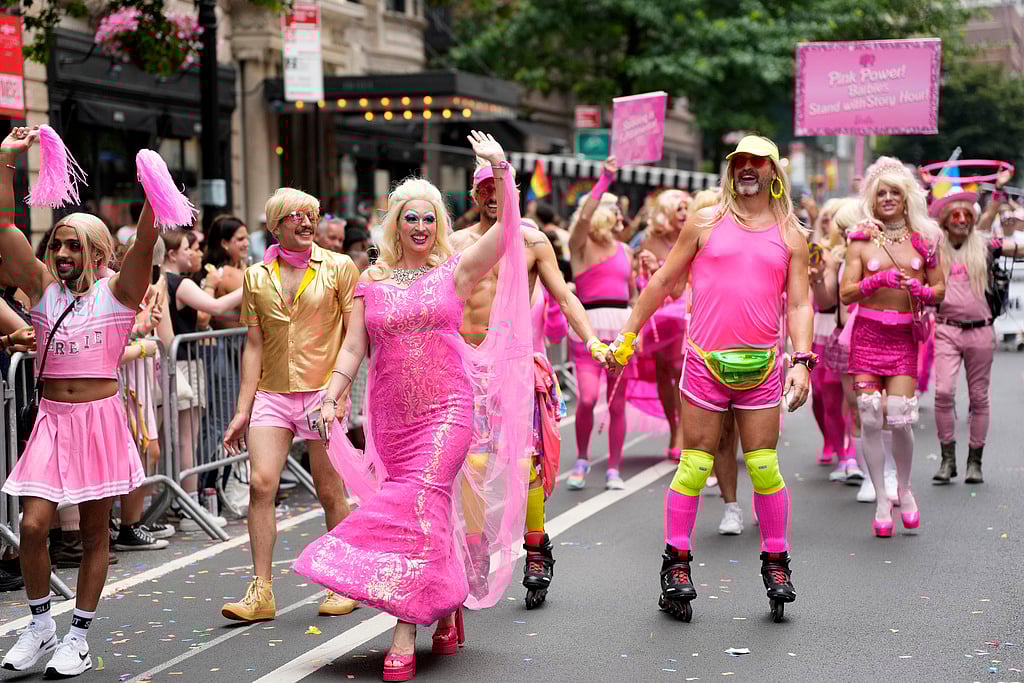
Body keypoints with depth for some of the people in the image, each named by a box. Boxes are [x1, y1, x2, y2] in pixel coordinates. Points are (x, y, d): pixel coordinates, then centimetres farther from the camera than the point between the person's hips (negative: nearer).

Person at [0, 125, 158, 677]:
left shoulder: (117, 292, 0)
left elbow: (145, 242, -16)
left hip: (100, 418, -2)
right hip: (52, 419, 3)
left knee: (94, 529, 6)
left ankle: (79, 637, 17)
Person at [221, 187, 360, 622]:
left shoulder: (339, 268, 2)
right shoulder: (256, 276, 9)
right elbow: (254, 345, 10)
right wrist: (242, 410, 6)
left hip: (322, 391, -2)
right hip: (271, 394, 2)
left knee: (330, 491, 1)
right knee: (261, 482, -10)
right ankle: (261, 592, -4)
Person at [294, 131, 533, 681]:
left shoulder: (455, 270, 3)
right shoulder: (372, 280, 10)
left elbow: (506, 230, -8)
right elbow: (353, 347, 10)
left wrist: (501, 170, -14)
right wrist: (330, 397, -1)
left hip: (447, 409, -3)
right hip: (392, 414, 3)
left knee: (418, 504, -14)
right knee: (428, 511, 5)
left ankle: (406, 633, -13)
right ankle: (447, 608, 21)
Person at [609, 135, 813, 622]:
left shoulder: (790, 236, 10)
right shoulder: (705, 223, 8)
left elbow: (799, 304, 7)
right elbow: (663, 280, 11)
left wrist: (802, 361, -6)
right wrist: (628, 335, 10)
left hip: (762, 366, 1)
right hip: (705, 362, -1)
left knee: (764, 468, 1)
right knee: (694, 467, 0)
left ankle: (775, 563, 17)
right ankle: (677, 563, 12)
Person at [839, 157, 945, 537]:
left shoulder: (923, 239, 8)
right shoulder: (862, 241, 5)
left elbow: (940, 290, 10)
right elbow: (845, 293, -2)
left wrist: (918, 289, -11)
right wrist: (877, 280, -18)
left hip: (904, 336, 0)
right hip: (868, 332, 0)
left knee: (899, 417, -9)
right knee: (870, 419, -5)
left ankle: (904, 488, 17)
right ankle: (881, 499, 8)